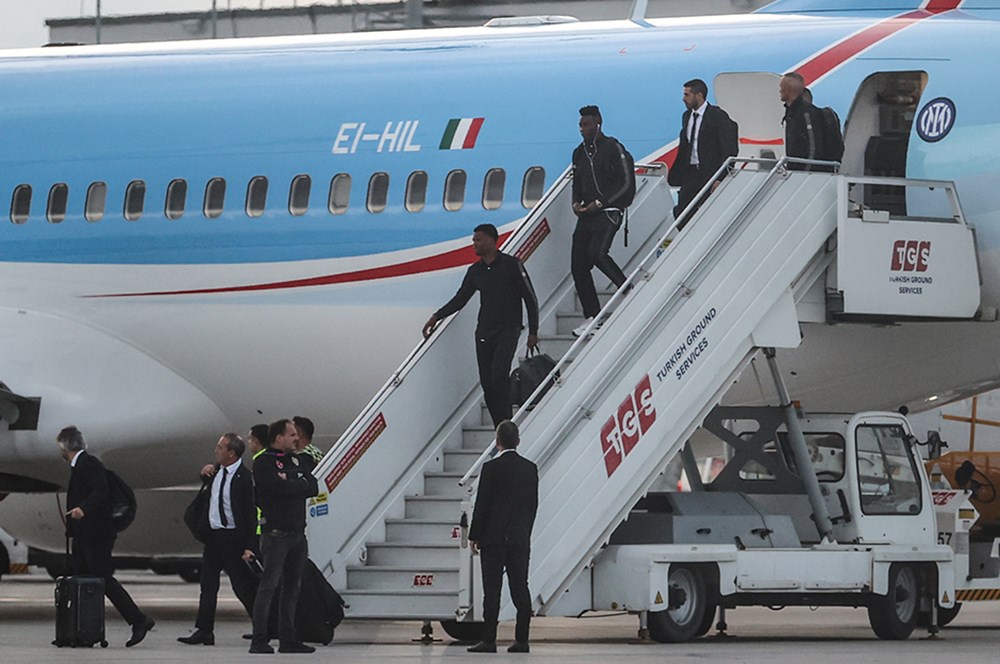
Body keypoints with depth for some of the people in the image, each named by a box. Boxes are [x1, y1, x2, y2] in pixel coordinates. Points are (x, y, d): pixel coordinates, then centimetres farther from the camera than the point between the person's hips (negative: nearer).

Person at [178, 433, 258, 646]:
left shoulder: (244, 477, -16)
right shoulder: (217, 470, 7)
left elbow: (251, 512, -16)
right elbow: (209, 491, 28)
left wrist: (249, 546, -19)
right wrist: (204, 476, 5)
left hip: (233, 538, -8)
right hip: (213, 535, 8)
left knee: (242, 586, -1)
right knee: (208, 585, 7)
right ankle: (204, 631, 10)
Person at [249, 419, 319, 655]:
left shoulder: (295, 460, 16)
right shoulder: (263, 463, -6)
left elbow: (313, 487, 5)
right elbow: (280, 488, -22)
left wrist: (289, 485, -8)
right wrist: (299, 486, -5)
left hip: (298, 533, 7)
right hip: (276, 532, -7)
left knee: (292, 588, 9)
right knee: (269, 586, -9)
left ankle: (288, 639, 13)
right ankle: (259, 640, -8)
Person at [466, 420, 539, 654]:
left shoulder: (491, 468, -10)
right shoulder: (530, 468, 5)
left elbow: (482, 504, -9)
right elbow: (533, 504, 9)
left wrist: (474, 536, -1)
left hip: (494, 537, -4)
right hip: (521, 538, 4)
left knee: (492, 590, -3)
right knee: (520, 588, 4)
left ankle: (489, 639, -5)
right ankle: (521, 639, 2)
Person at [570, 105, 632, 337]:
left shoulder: (612, 148, -5)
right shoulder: (579, 152, 15)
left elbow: (625, 182, -8)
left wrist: (601, 202, -14)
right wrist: (576, 202, 3)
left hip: (608, 212, -7)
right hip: (586, 214, 7)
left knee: (597, 253, -28)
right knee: (578, 264, -2)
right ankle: (591, 316, 2)